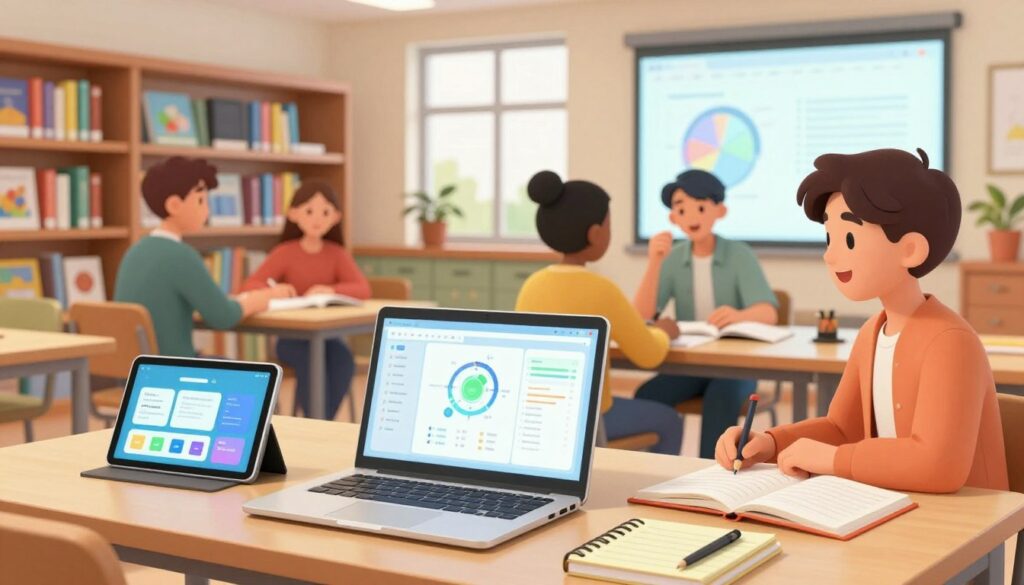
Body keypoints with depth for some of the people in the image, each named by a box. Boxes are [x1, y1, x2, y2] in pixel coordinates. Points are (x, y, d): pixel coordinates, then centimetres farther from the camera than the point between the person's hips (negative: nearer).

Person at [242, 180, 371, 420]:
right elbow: (249, 286, -9)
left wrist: (331, 290, -28)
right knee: (311, 360, -33)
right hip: (291, 336, -2)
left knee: (343, 359, -29)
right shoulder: (284, 253, -2)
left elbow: (363, 289, -9)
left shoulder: (337, 254, 3)